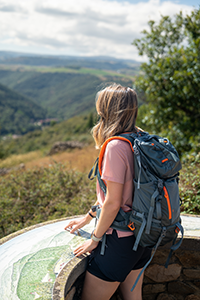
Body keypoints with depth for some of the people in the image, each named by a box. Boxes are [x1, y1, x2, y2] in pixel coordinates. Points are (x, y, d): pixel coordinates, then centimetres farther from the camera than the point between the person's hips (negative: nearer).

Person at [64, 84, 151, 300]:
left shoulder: (116, 146, -22)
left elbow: (113, 203, -22)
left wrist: (95, 239, -6)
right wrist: (87, 218, 22)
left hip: (119, 241, -8)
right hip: (141, 238, 9)